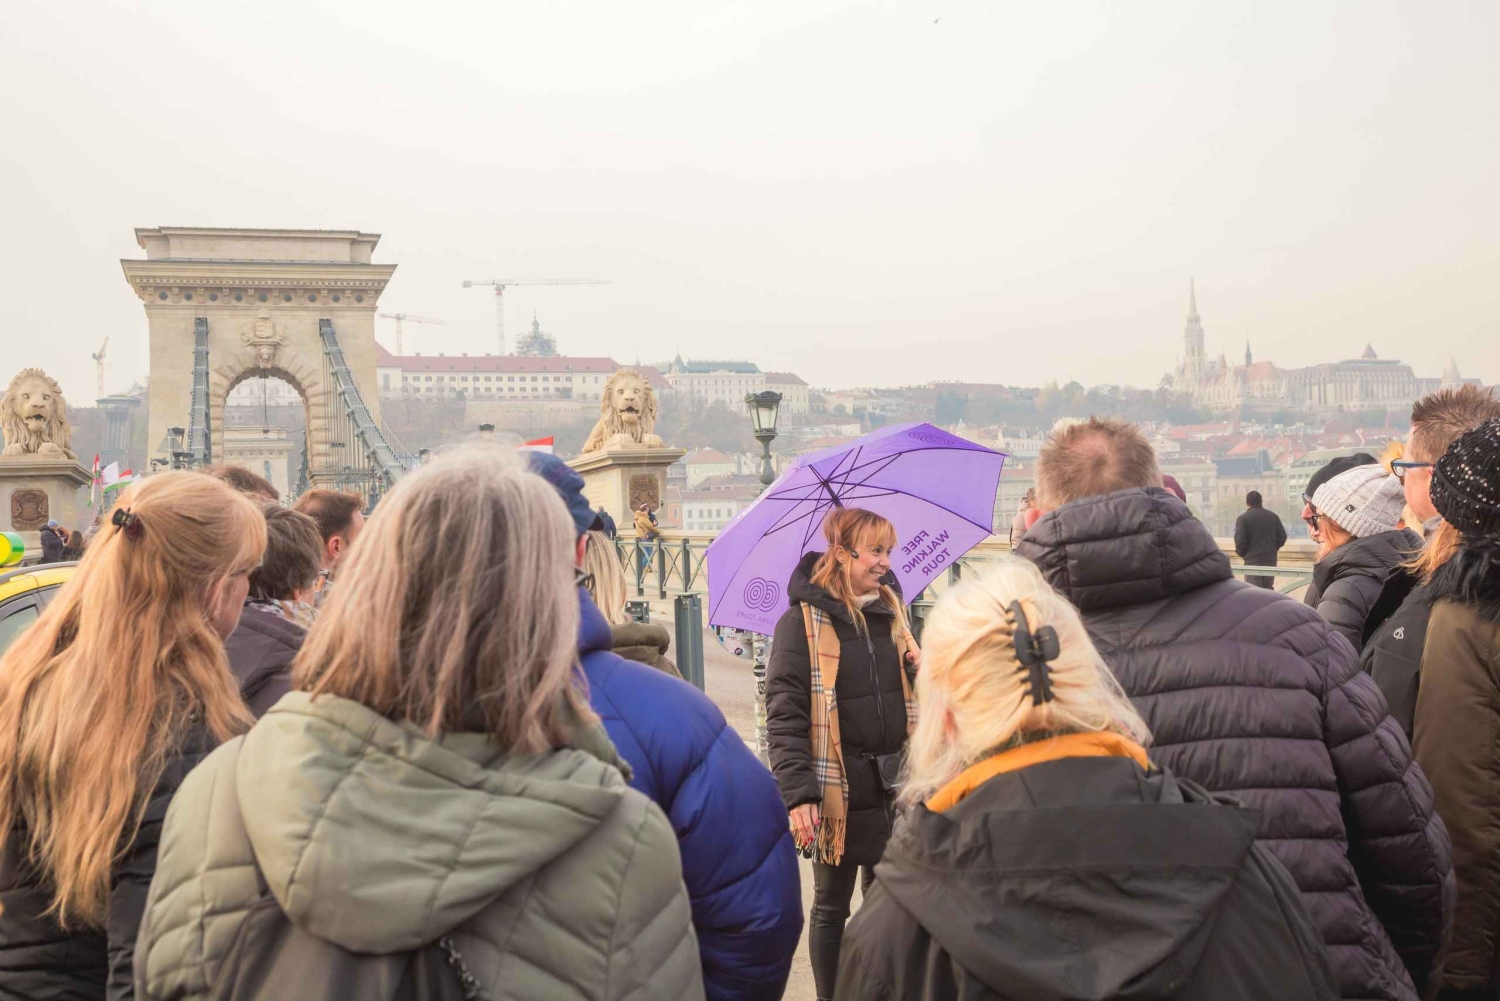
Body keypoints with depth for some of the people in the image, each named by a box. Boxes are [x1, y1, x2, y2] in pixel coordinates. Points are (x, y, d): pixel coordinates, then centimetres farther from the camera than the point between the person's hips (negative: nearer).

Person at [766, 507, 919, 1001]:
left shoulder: (892, 611, 8)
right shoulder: (803, 621, -9)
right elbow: (784, 714, -14)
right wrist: (798, 794, -21)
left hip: (895, 785, 5)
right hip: (839, 788, -5)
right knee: (831, 906, 8)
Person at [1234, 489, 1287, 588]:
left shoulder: (1243, 518, -7)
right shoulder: (1273, 516, 10)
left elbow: (1240, 540, -14)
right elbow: (1282, 537, 9)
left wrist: (1241, 553, 5)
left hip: (1253, 561, -5)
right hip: (1270, 560, 5)